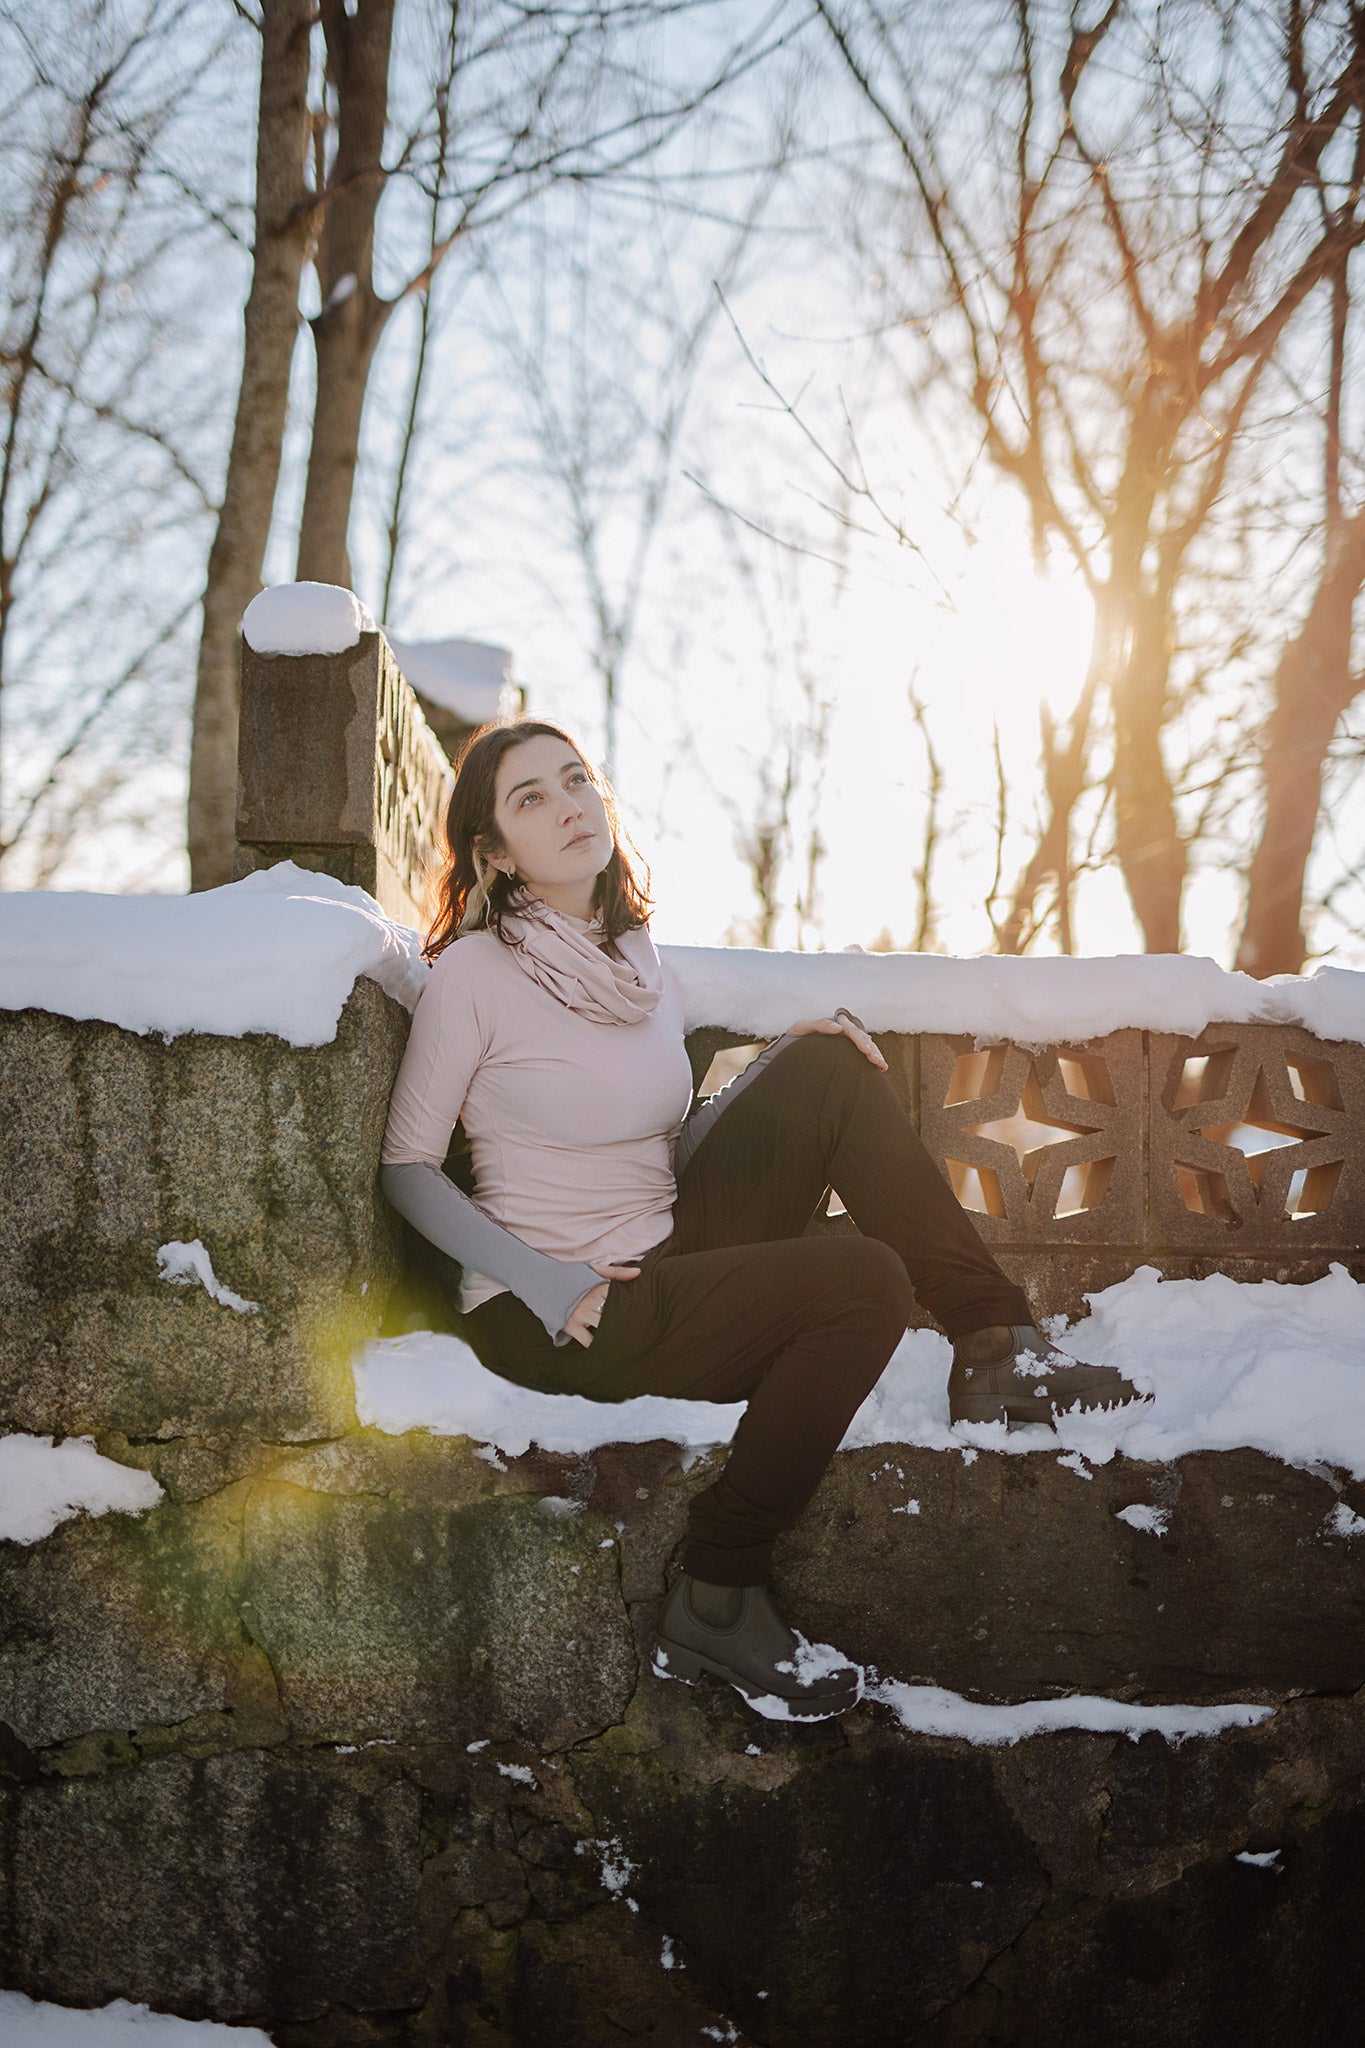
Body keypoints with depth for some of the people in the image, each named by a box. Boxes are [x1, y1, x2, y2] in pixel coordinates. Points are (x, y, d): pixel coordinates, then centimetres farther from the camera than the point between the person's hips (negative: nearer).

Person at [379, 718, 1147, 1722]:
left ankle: (993, 1345, -8)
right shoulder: (473, 973, -11)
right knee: (866, 1281, -24)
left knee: (831, 1069, -8)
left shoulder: (638, 959, 10)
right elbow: (407, 1166, -8)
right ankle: (714, 1606, -14)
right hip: (555, 1320, -7)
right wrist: (546, 1283, -18)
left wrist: (783, 1061, 0)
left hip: (665, 1261, 7)